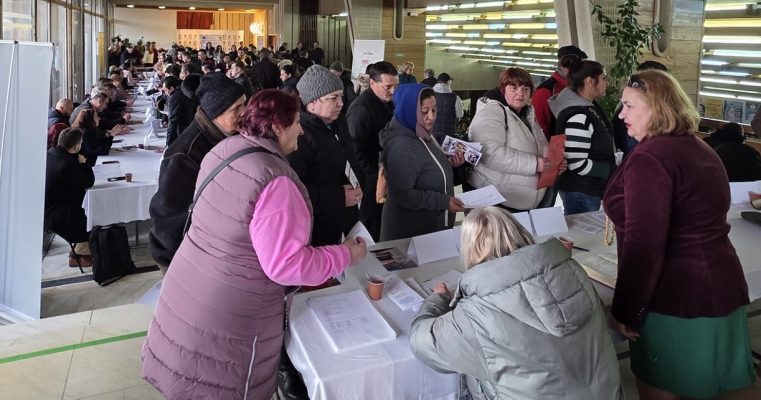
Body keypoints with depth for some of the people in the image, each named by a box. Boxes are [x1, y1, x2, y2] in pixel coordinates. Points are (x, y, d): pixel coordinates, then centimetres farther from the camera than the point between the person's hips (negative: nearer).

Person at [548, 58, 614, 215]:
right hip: (580, 192, -9)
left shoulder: (589, 106, 7)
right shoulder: (578, 116, -24)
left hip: (588, 189, 9)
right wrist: (612, 169, -15)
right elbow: (577, 164, -27)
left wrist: (612, 165, 10)